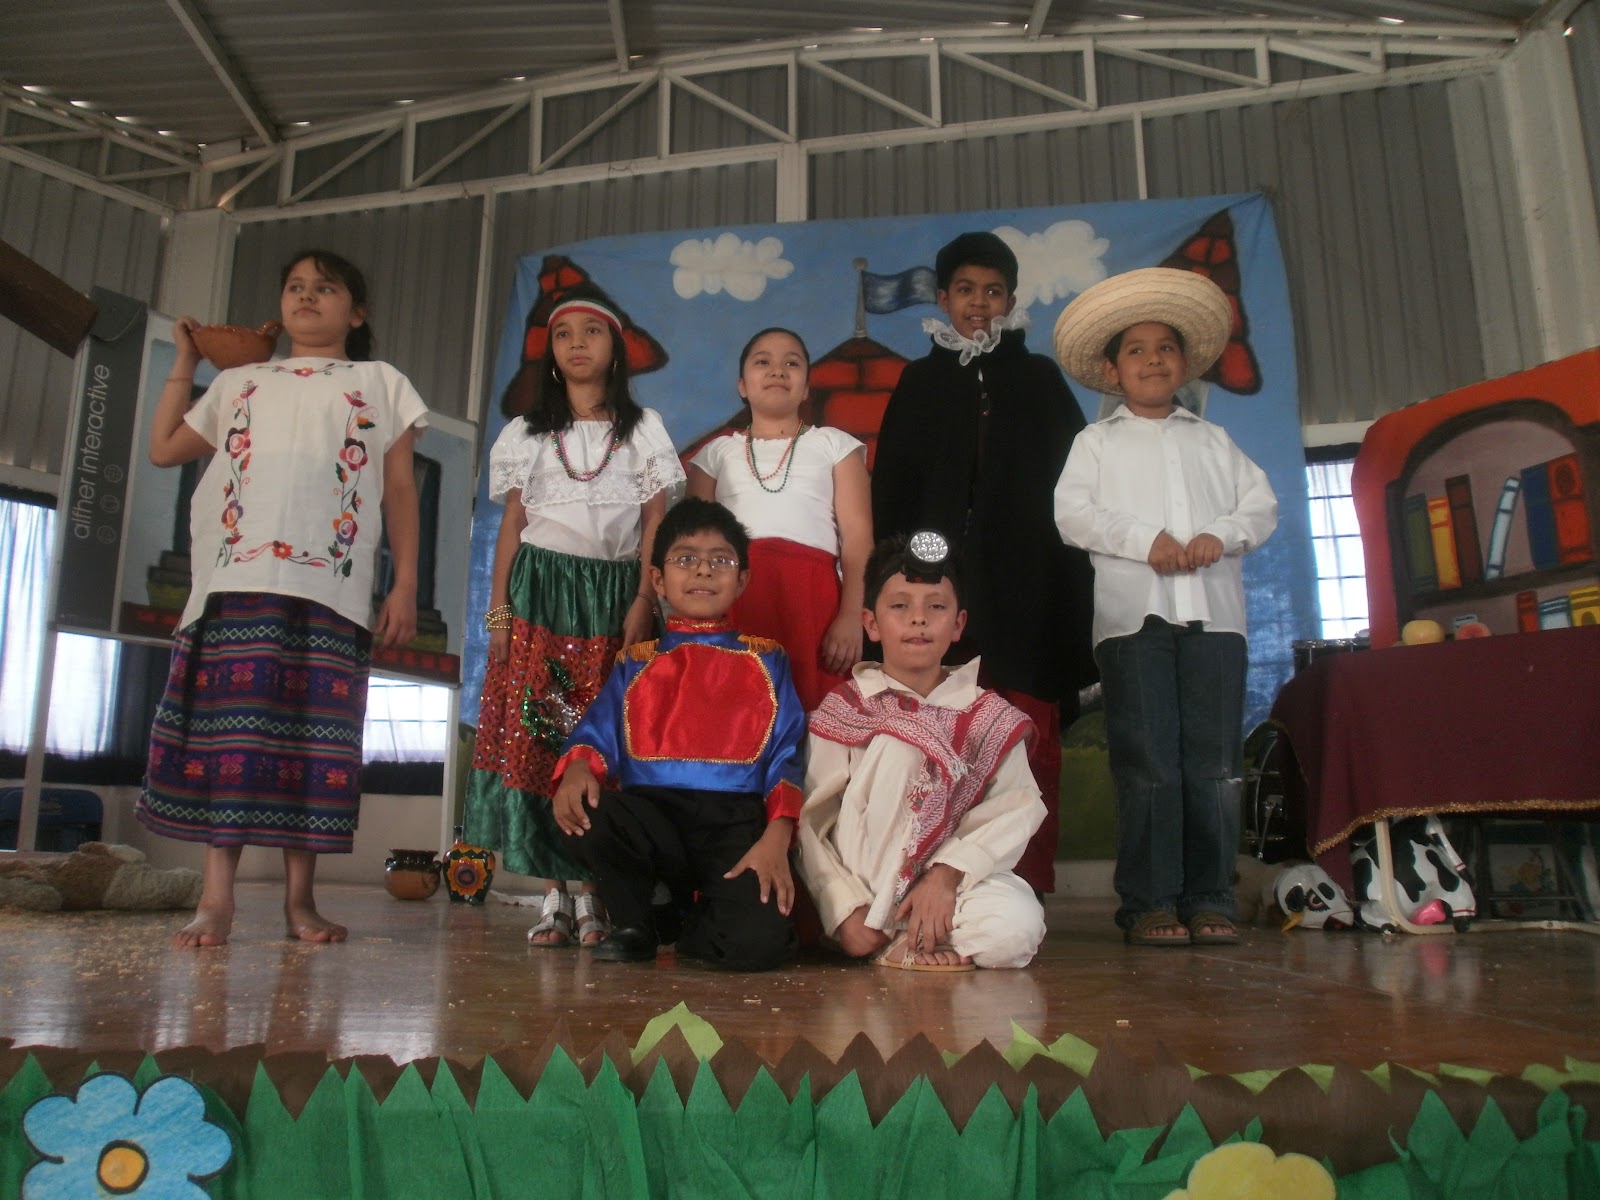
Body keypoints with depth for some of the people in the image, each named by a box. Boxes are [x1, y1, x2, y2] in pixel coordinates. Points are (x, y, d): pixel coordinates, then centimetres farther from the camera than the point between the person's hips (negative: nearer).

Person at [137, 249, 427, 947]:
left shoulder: (382, 384, 18)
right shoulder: (240, 382, 26)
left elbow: (399, 489, 11)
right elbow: (163, 448, 24)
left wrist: (405, 584, 2)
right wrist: (184, 363, 29)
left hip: (332, 588, -2)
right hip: (237, 579, 2)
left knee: (314, 736, -3)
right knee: (230, 725, -5)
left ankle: (299, 897, 4)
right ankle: (216, 895, -1)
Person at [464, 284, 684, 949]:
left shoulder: (642, 428, 12)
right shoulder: (526, 433, 16)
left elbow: (655, 525, 4)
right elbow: (511, 525, 11)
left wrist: (643, 602, -8)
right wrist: (498, 609, 1)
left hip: (611, 595, -1)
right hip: (539, 592, 1)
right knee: (529, 736, -8)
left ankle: (592, 892, 0)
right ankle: (552, 895, -2)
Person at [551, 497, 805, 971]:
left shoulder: (766, 661, 13)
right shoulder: (636, 663, 18)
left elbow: (787, 753, 5)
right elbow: (598, 735, 7)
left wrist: (775, 840, -11)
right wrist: (578, 769, -18)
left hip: (737, 823, -1)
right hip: (649, 813, 2)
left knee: (759, 941, -29)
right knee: (583, 816, -32)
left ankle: (682, 924, 10)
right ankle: (636, 922, 1)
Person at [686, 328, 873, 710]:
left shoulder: (834, 444, 17)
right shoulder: (717, 451, 21)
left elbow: (857, 535, 6)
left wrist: (851, 616, -8)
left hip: (811, 594, -1)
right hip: (732, 594, 1)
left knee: (812, 707, -10)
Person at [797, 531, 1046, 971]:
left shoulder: (988, 716, 4)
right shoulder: (843, 709, 0)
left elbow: (1018, 807, -8)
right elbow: (809, 822, -6)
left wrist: (948, 874, -22)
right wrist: (846, 910, -18)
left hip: (954, 882, 1)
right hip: (867, 885, -1)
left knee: (1018, 925, -33)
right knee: (898, 743, -24)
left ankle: (904, 942, -4)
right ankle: (894, 934, -18)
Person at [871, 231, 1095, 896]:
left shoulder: (1040, 379, 18)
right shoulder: (920, 381, 20)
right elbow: (890, 489, 12)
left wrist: (1069, 582, -3)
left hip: (1026, 584, 0)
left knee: (1028, 740, -6)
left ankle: (1027, 886, -2)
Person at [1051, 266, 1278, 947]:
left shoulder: (1214, 441, 23)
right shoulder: (1097, 442, 15)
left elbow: (1262, 505, 13)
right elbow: (1072, 513, 1)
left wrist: (1220, 534, -8)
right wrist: (1145, 539, -11)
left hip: (1214, 614, 3)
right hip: (1134, 615, -2)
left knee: (1214, 762, 0)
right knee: (1148, 764, -5)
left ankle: (1209, 898, 6)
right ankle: (1149, 902, 0)